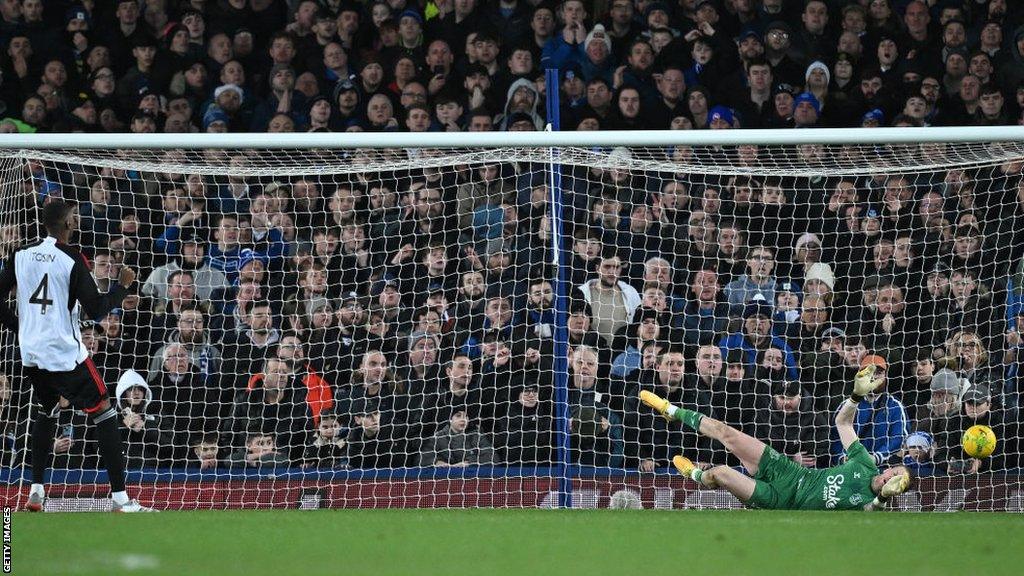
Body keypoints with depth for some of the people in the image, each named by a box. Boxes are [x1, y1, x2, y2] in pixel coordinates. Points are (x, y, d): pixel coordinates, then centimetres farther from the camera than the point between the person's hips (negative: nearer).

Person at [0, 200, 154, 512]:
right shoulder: (72, 260, -12)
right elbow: (95, 310, -13)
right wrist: (123, 287, 2)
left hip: (31, 353, 6)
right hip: (64, 353, -6)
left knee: (46, 412, 27)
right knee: (104, 414, 0)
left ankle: (36, 490, 18)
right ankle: (121, 499, -7)